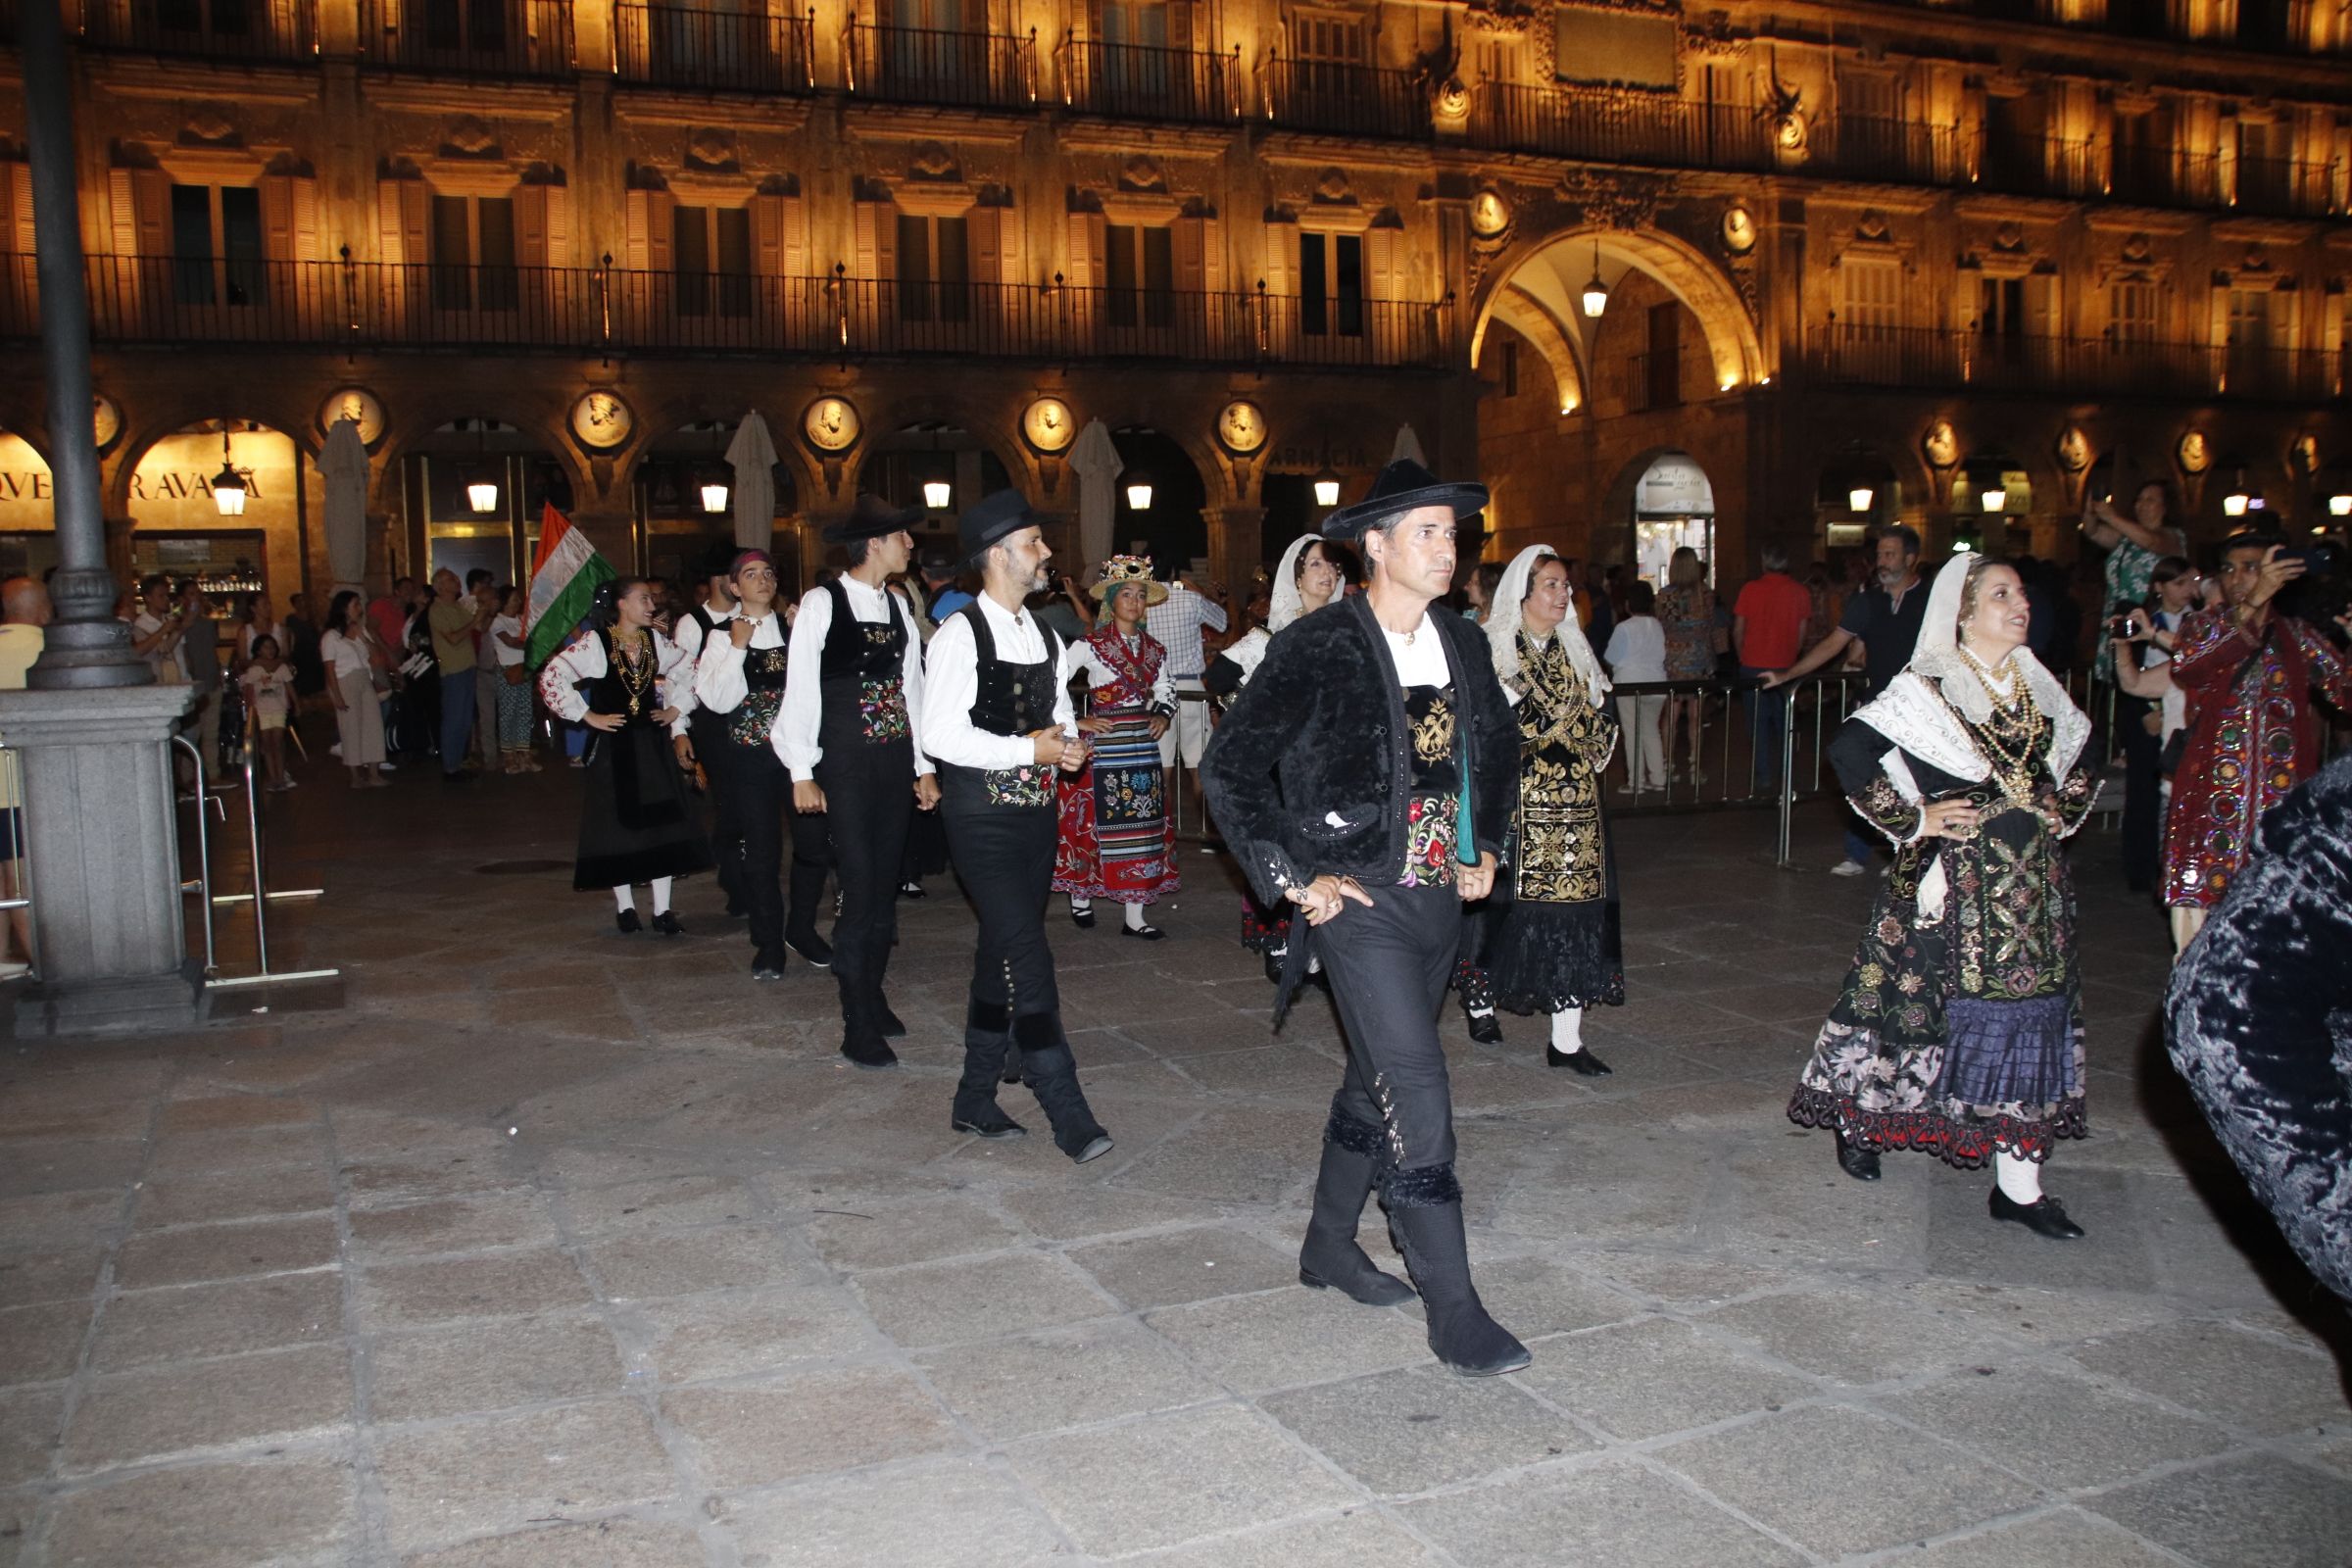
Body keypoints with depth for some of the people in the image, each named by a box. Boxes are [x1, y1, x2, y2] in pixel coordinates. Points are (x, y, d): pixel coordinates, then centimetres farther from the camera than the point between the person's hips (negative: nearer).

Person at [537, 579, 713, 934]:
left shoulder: (656, 641, 4)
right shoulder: (594, 643, -11)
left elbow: (689, 671, 18)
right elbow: (550, 677, -15)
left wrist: (675, 706, 8)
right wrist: (587, 716, -13)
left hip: (653, 744, 4)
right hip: (613, 747, -4)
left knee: (663, 822, 2)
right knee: (618, 825, 3)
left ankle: (662, 910, 9)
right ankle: (625, 907, 18)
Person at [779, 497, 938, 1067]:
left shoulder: (899, 607, 11)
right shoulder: (822, 604, -7)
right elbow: (800, 690, -7)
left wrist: (925, 766, 10)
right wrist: (801, 774, -10)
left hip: (895, 762, 6)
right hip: (845, 763, -6)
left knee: (886, 885, 10)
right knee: (860, 891, -6)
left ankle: (872, 995, 26)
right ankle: (858, 1027, 3)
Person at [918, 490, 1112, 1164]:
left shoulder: (1044, 637, 13)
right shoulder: (960, 634, -11)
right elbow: (942, 735, -18)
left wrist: (1070, 744, -3)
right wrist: (1027, 748, -20)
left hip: (1036, 810, 8)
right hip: (983, 814, -8)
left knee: (1001, 957, 13)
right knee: (1028, 957, -11)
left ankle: (975, 1101, 23)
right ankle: (1068, 1114, -6)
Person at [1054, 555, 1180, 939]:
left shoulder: (1154, 650, 10)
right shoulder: (1091, 645, -7)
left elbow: (1166, 689, 25)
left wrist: (1163, 715, 6)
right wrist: (1075, 723, -11)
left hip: (1143, 745, 5)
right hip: (1103, 745, -5)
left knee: (1141, 826, 3)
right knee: (1093, 821, -1)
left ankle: (1134, 915, 8)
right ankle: (1080, 898, 19)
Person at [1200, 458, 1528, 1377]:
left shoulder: (1463, 645, 7)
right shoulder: (1317, 651, -13)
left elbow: (1498, 744, 26)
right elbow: (1228, 768, -13)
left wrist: (1488, 846, 16)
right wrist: (1295, 879, -14)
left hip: (1440, 899, 7)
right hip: (1361, 904, -7)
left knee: (1377, 1080, 18)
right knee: (1418, 1095, -10)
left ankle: (1329, 1249, 36)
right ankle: (1454, 1313, -1)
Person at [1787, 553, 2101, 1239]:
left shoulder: (2039, 688, 11)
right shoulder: (1925, 688, -8)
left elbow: (2080, 761, 28)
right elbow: (1849, 751, -17)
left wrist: (2062, 813, 13)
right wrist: (1913, 820, -14)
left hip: (2031, 881, 6)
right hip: (1949, 880, -6)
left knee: (2029, 1013, 3)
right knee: (1917, 1001, 2)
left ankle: (2019, 1184, 8)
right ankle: (1854, 1117, 27)